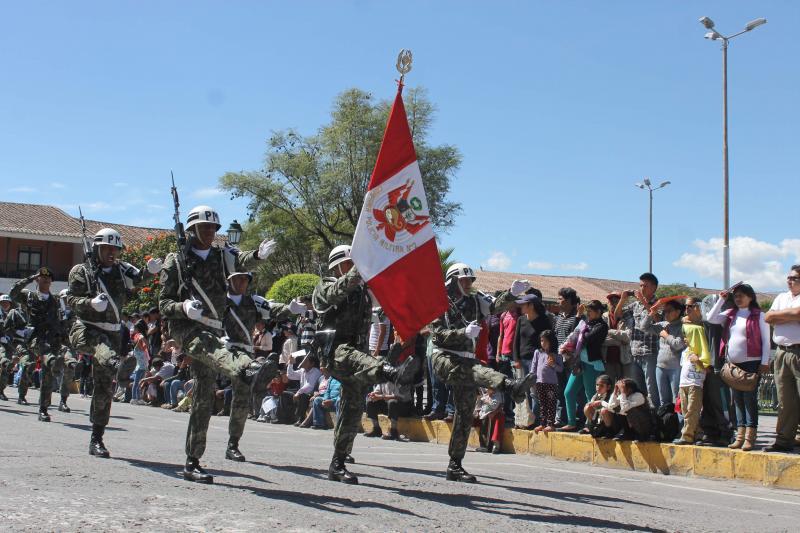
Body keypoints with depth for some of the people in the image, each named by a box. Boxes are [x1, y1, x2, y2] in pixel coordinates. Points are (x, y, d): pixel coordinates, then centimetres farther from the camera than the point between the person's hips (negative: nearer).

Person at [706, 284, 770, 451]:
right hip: (733, 363, 6)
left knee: (749, 398, -7)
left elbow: (766, 340, -3)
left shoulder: (758, 315, -1)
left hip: (751, 362, -6)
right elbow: (711, 319, 4)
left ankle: (750, 436, -7)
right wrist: (721, 300, 4)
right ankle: (740, 435, 12)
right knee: (737, 399, 8)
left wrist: (765, 362, -9)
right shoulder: (730, 314, 14)